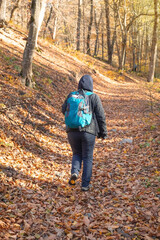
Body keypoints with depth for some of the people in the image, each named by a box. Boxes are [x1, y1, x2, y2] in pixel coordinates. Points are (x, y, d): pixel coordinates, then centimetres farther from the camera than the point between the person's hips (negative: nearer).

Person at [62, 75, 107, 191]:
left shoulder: (71, 96, 4)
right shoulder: (94, 97, -3)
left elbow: (64, 110, 12)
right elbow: (101, 116, -4)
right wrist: (103, 132, 5)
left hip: (72, 131, 2)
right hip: (88, 131, -2)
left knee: (77, 154, 22)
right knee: (87, 158, 10)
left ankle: (74, 172, -3)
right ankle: (85, 184, 12)